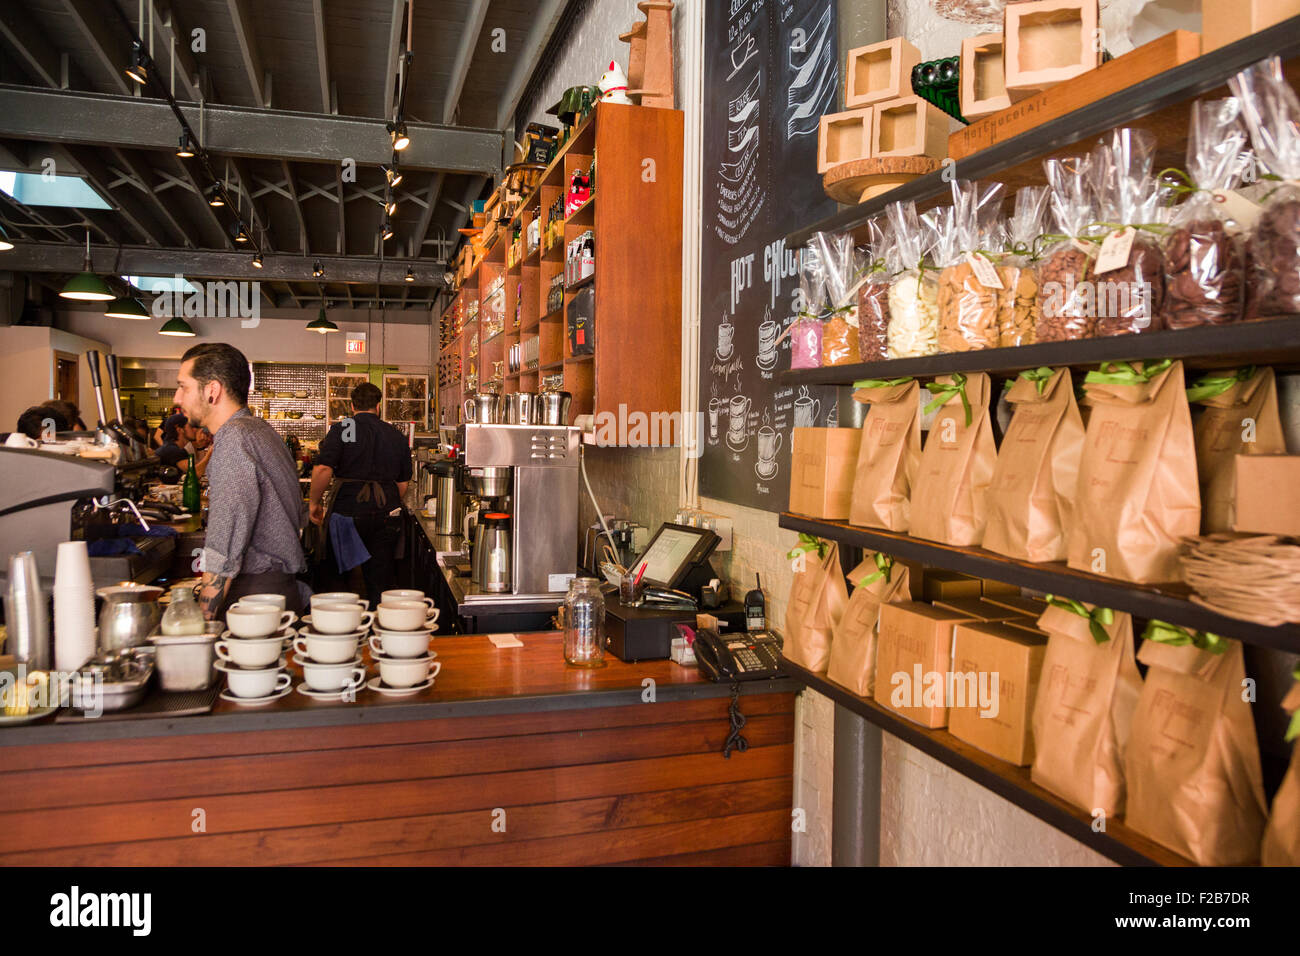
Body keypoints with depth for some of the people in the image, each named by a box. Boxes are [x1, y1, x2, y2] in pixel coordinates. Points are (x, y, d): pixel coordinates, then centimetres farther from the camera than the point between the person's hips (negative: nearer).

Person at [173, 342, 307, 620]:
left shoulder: (234, 439, -15)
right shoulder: (261, 430, 15)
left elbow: (223, 554, -20)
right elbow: (300, 518, 19)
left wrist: (202, 624, -18)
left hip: (257, 595, -9)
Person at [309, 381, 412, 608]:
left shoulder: (342, 429, -2)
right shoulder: (397, 436, 10)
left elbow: (323, 470, -14)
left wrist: (315, 502, -1)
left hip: (350, 510, -3)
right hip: (387, 515, 3)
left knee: (340, 576, 10)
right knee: (382, 579, 9)